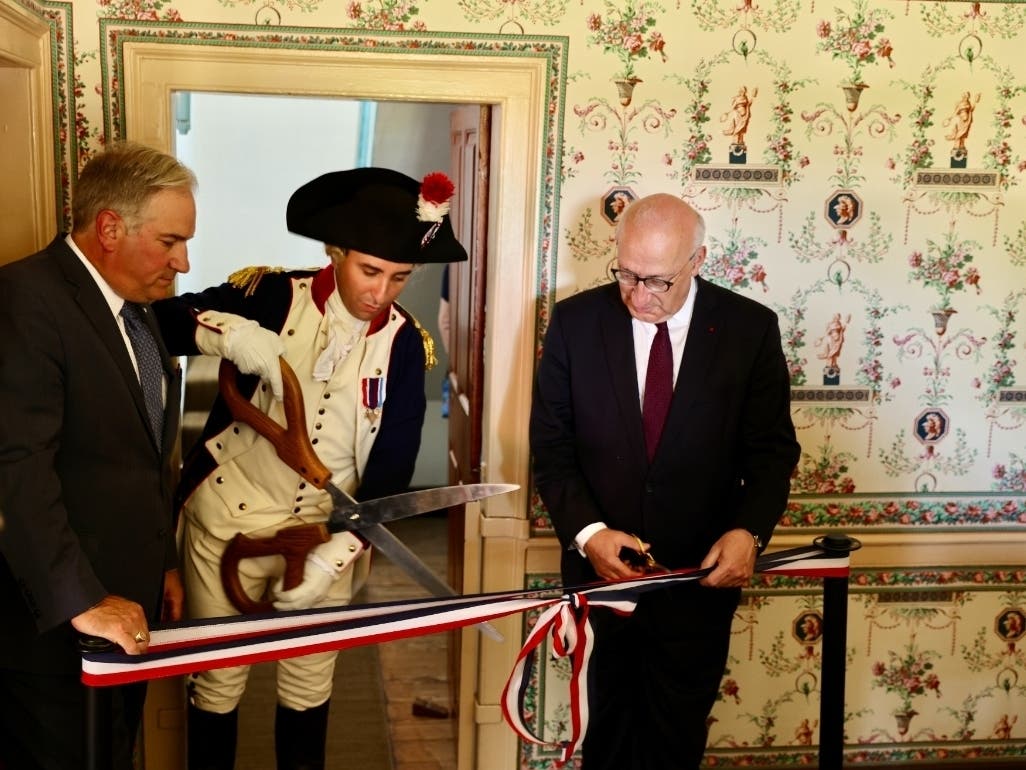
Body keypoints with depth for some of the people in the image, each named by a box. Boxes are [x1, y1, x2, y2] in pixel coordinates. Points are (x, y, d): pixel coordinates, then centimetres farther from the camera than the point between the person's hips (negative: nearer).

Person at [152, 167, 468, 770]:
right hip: (231, 522, -1)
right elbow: (159, 319, -13)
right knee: (218, 682, 10)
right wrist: (230, 333, -31)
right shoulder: (270, 297, -12)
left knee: (310, 685, 15)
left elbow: (393, 464, -8)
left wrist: (338, 551, -20)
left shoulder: (405, 344, -6)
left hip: (328, 536, 2)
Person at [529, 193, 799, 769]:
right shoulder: (575, 321, -7)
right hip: (600, 567, 1)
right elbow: (552, 445, -4)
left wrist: (749, 530, -21)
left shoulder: (750, 328, -8)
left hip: (702, 573, 0)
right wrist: (587, 531, -19)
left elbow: (773, 449, -3)